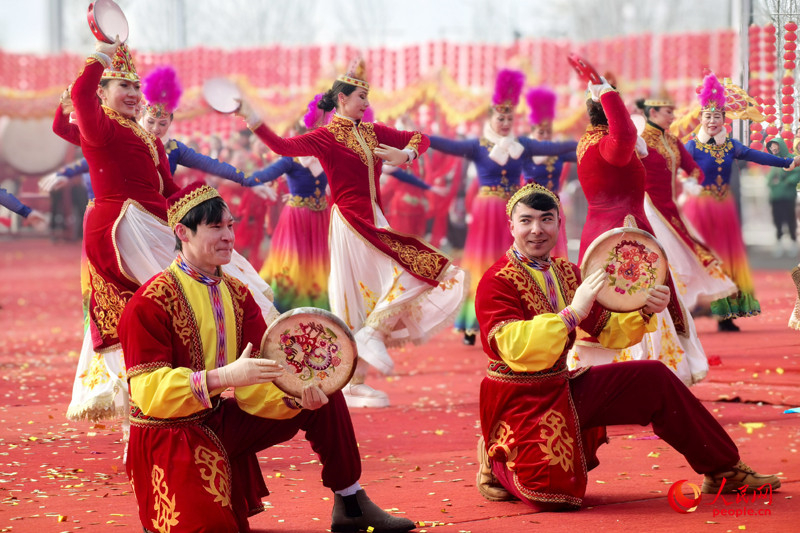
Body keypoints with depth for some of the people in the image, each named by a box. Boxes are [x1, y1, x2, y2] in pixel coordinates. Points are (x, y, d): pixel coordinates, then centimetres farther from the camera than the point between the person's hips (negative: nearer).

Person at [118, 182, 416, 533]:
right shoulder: (150, 303, -16)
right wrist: (224, 377, -36)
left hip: (224, 424, 7)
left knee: (324, 398, -1)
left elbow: (259, 380, -2)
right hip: (169, 435, -7)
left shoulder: (237, 294, 5)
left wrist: (300, 395, -25)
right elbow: (148, 391, -24)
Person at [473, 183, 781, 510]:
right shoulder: (497, 282, -16)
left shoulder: (566, 273, 8)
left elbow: (607, 332, 13)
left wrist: (643, 312, -7)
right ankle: (497, 463, 11)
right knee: (555, 495, -23)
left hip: (564, 389, 7)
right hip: (520, 402, -7)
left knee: (654, 378, 2)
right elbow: (518, 351, -30)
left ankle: (724, 471, 13)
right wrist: (573, 313, -36)